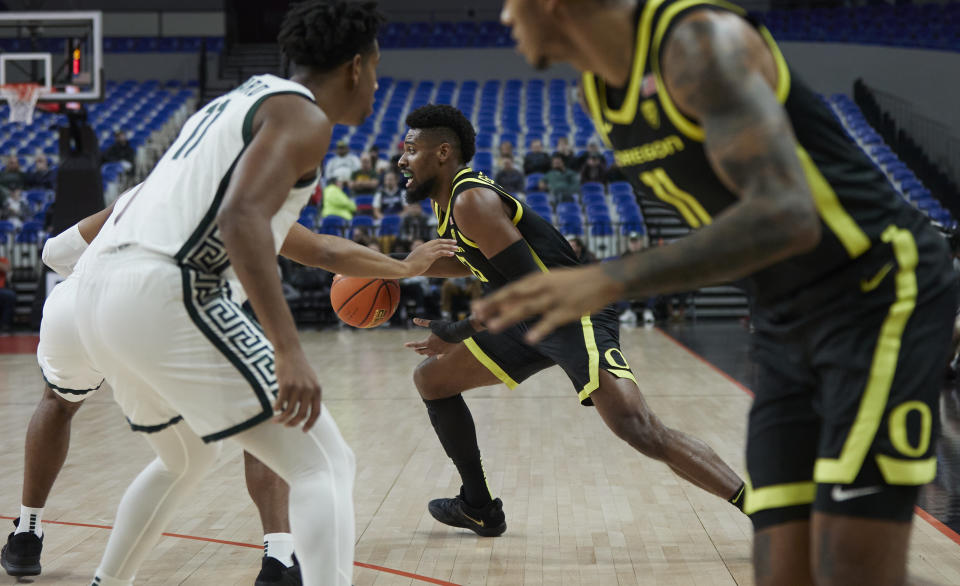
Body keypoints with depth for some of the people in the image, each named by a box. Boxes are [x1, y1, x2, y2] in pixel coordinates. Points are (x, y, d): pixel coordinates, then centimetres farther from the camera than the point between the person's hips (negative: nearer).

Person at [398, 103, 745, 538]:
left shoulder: (472, 200, -17)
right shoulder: (451, 202, 13)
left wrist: (461, 332, -15)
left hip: (575, 316, -11)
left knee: (642, 432, -27)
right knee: (431, 378, 15)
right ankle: (479, 509, 25)